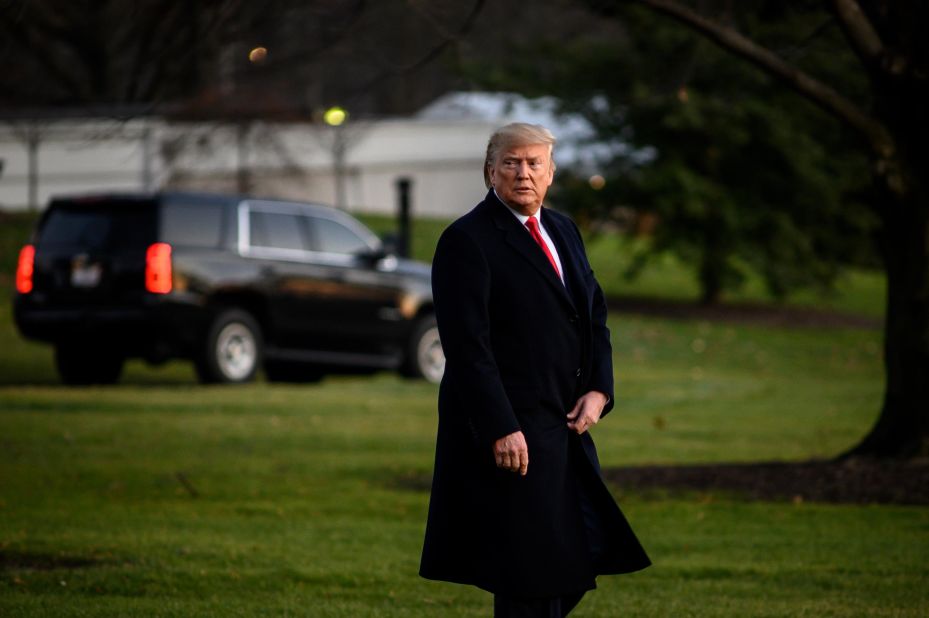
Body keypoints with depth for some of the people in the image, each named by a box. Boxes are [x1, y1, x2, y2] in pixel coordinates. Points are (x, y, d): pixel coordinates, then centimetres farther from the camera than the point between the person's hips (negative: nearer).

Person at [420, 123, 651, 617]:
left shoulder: (563, 231, 15)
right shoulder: (467, 240, -10)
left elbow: (594, 317, 17)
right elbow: (467, 346, -16)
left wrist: (598, 390, 0)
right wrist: (501, 429, -22)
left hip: (565, 427, 8)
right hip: (510, 434, -8)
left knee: (573, 568, 9)